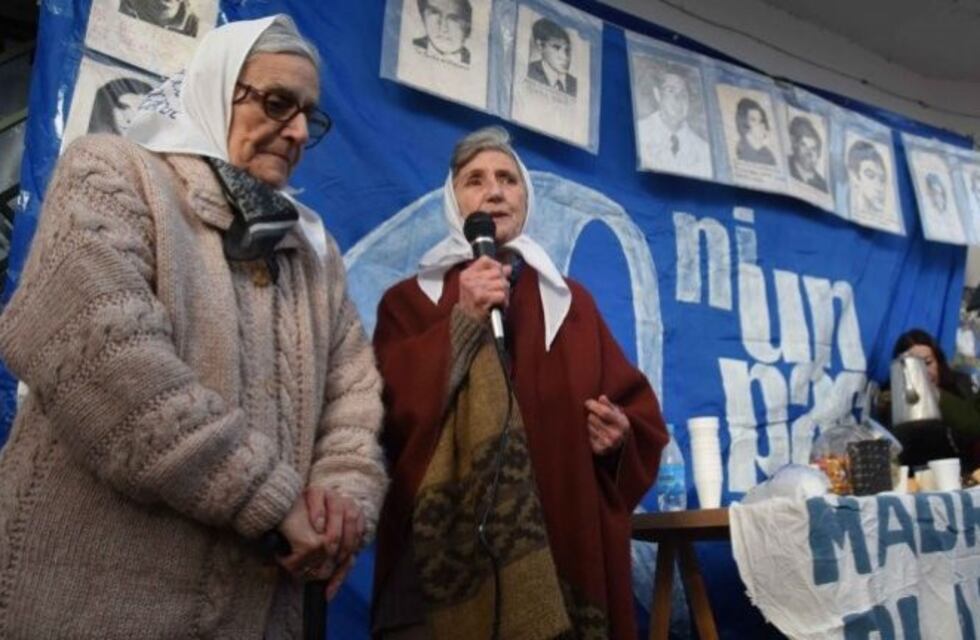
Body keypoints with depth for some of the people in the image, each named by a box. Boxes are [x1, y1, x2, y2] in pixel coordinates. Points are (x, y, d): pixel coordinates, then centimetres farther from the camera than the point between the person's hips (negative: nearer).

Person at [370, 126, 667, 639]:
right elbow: (387, 411, -8)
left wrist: (621, 433, -9)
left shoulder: (571, 301, 14)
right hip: (442, 546, -2)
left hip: (560, 544, 3)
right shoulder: (408, 301, 7)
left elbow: (635, 408, 13)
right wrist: (462, 320, -13)